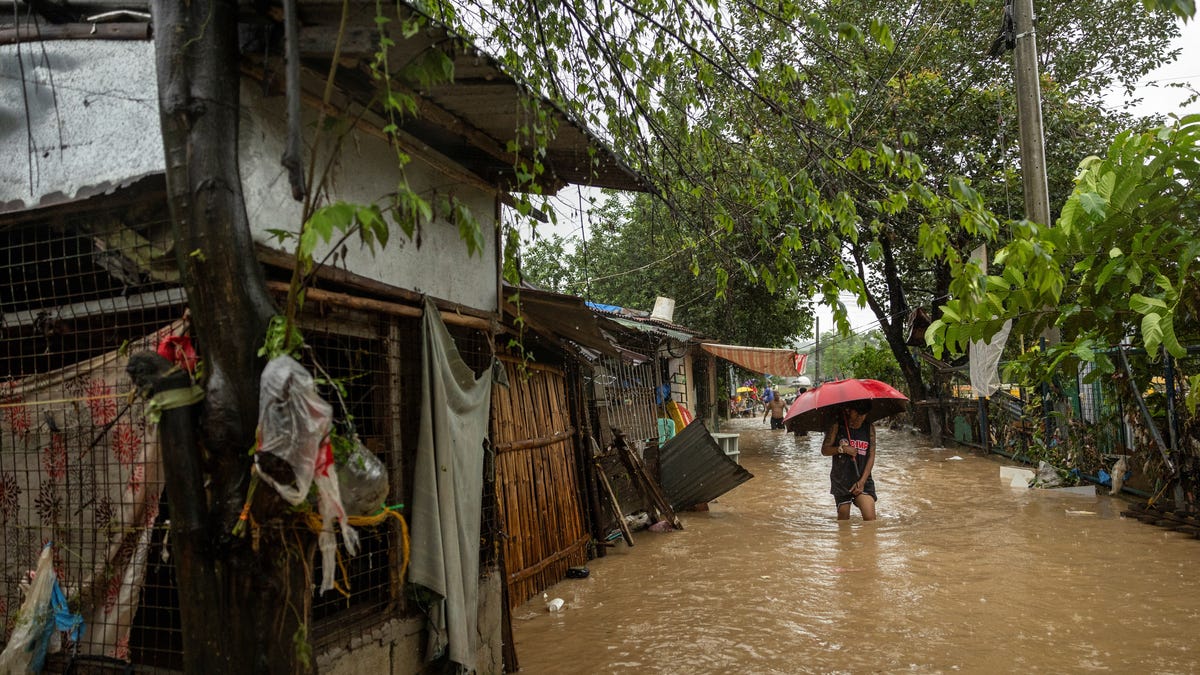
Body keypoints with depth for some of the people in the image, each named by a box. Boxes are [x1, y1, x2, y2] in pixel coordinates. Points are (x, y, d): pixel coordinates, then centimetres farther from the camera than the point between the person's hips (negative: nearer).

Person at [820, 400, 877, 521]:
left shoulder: (869, 427, 1)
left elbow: (871, 456, -1)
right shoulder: (837, 425, -4)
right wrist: (842, 449, -21)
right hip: (841, 480, -1)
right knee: (843, 518, 7)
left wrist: (862, 481, -8)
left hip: (862, 479, 1)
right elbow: (824, 450, -3)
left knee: (870, 519, -14)